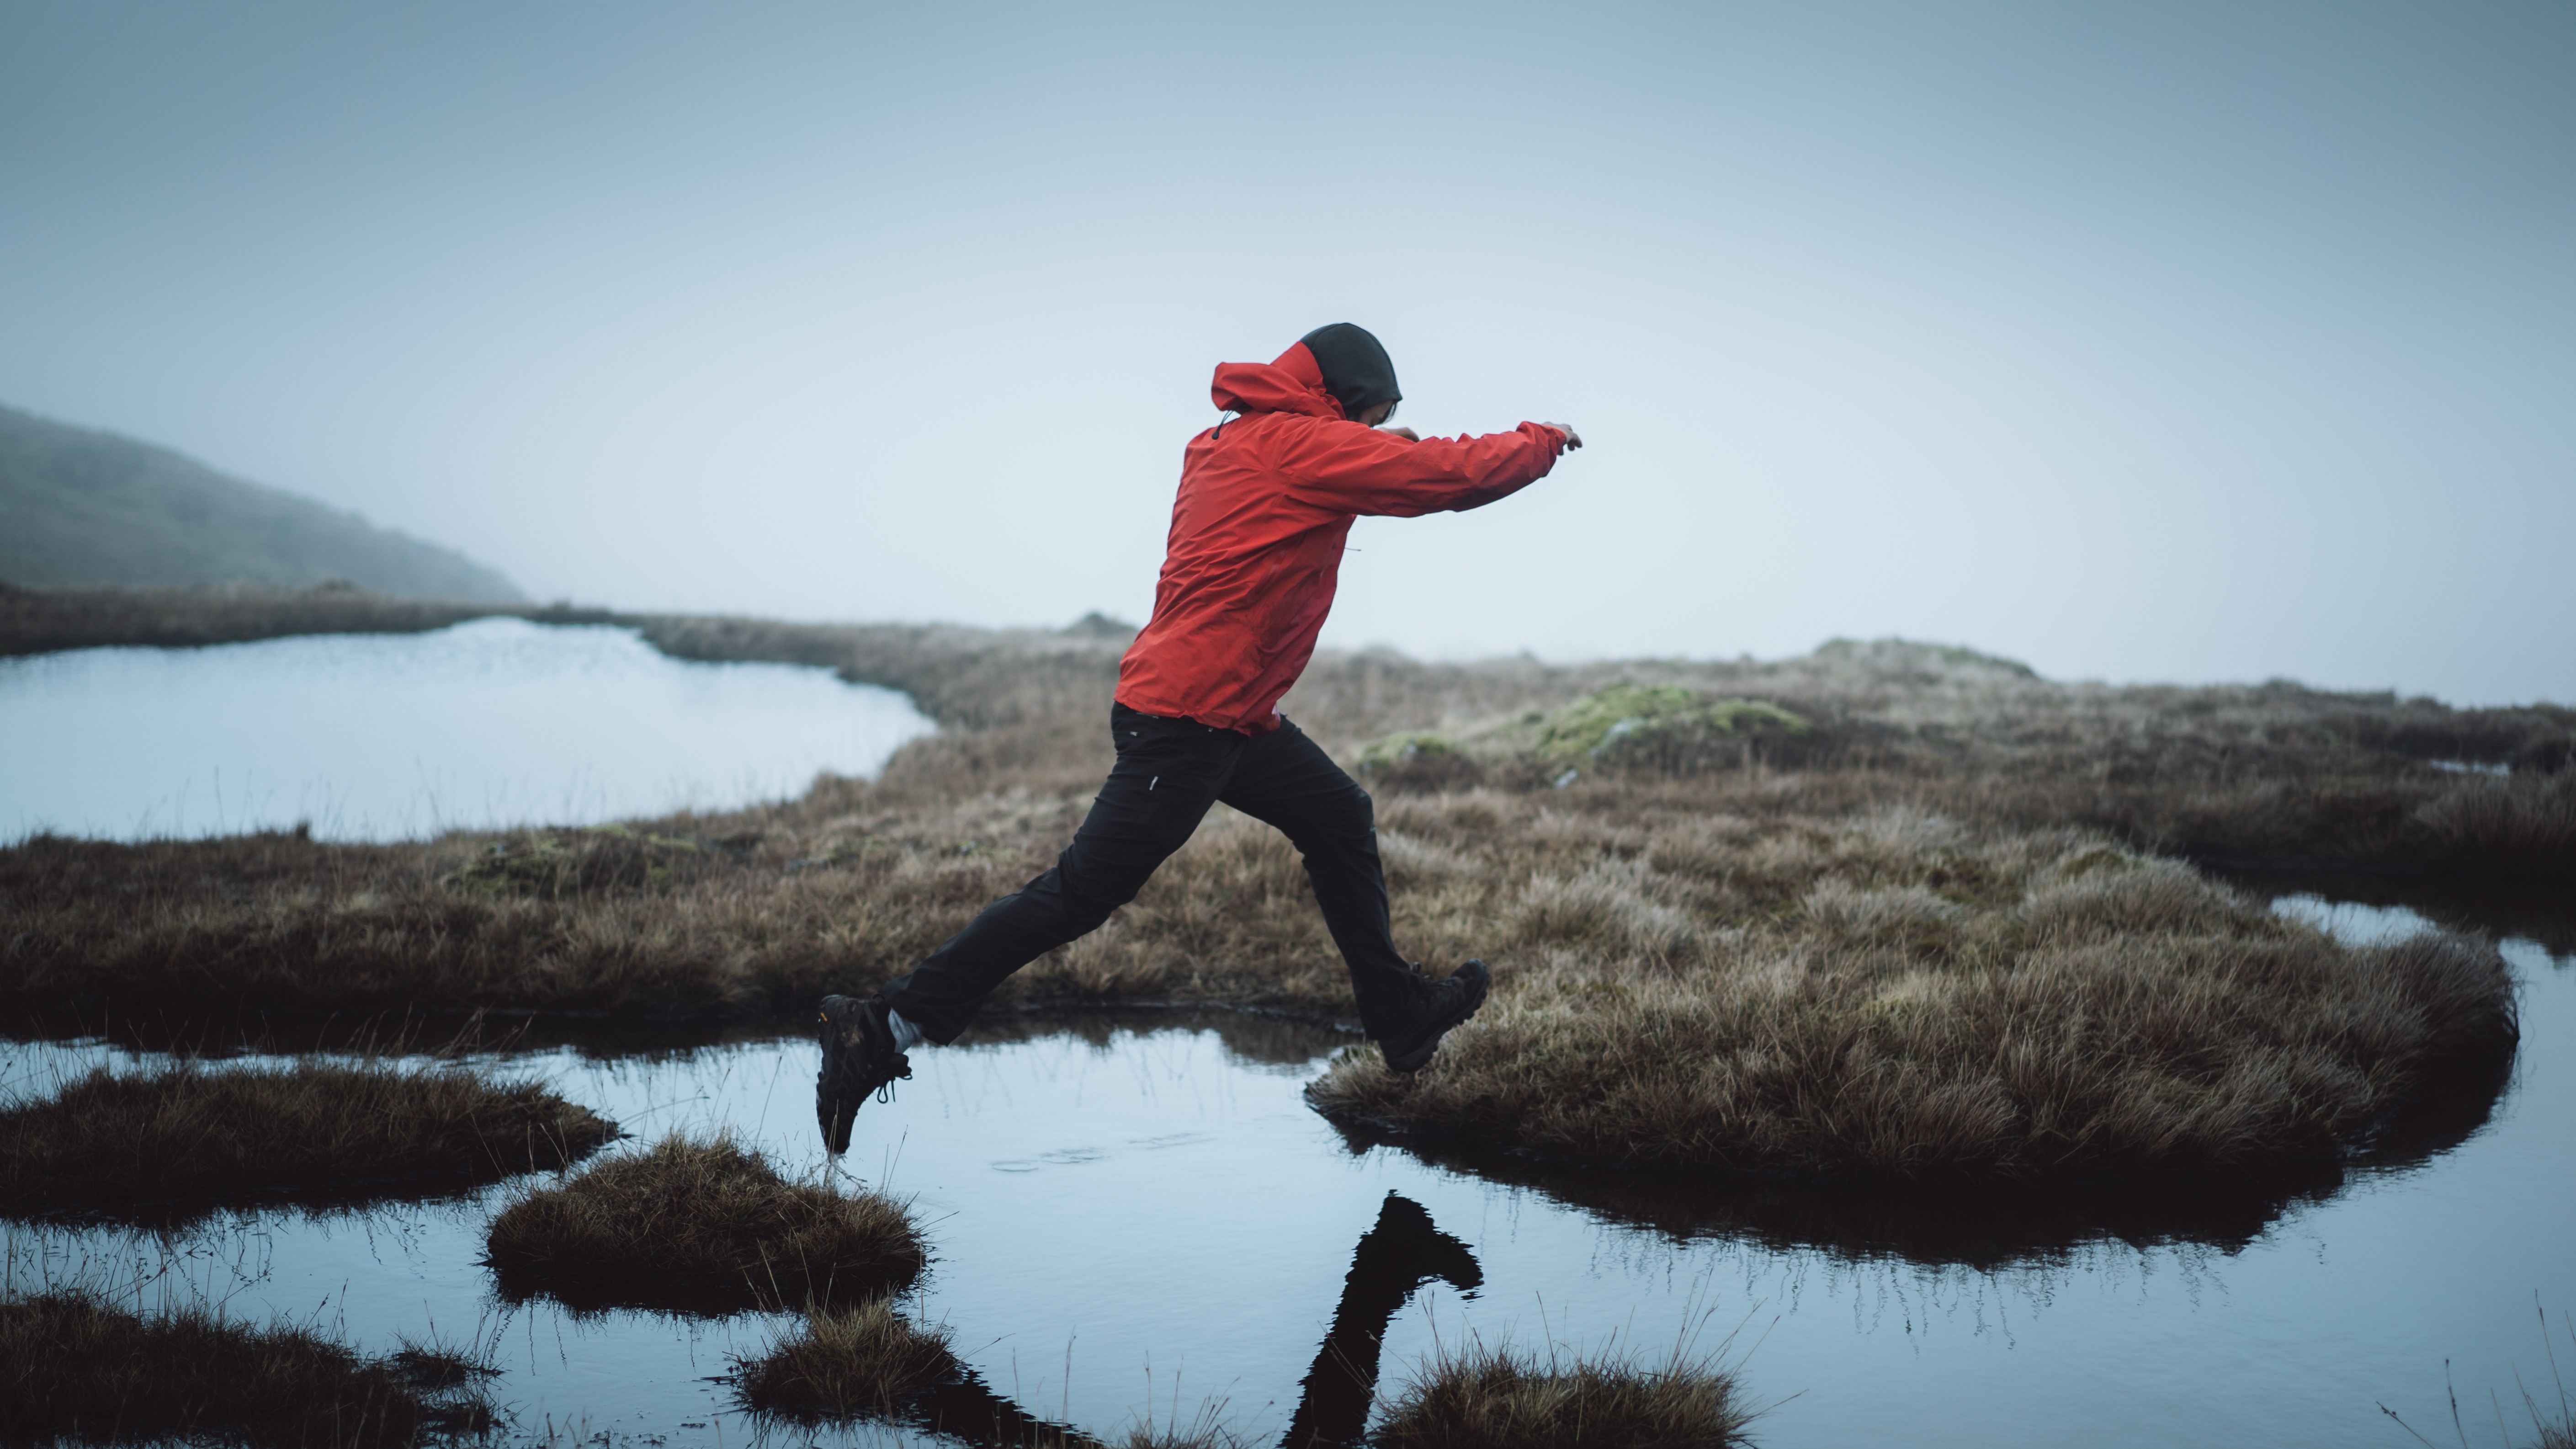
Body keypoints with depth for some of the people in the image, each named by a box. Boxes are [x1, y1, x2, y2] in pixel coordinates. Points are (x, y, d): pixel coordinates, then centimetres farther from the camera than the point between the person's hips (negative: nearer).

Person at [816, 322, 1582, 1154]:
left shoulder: (1239, 443, 13)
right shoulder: (1302, 445, -12)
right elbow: (1455, 475, -11)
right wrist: (1542, 442, 5)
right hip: (1187, 717, -10)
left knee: (1341, 819, 18)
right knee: (1083, 892, -9)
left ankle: (1400, 1019, 28)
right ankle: (883, 1030, -6)